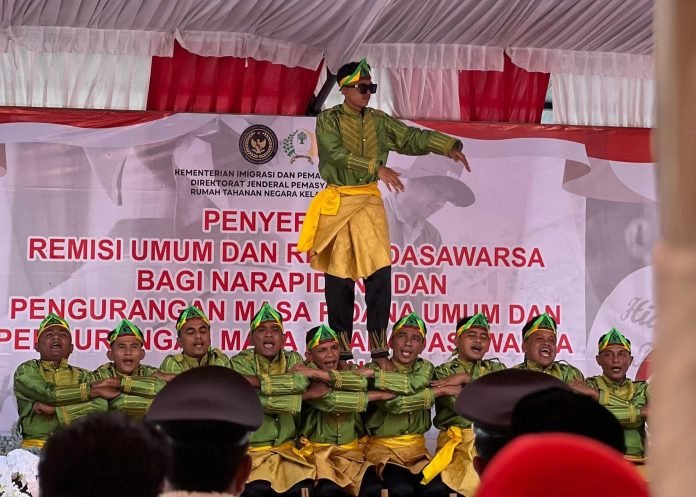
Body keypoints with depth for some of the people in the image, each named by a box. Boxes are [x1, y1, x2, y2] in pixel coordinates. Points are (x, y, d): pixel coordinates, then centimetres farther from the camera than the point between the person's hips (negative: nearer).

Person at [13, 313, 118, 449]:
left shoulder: (82, 376, 13)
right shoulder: (26, 371, 9)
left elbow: (100, 406, -5)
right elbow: (48, 394, -9)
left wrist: (54, 410, -10)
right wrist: (94, 389, -1)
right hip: (35, 447, -2)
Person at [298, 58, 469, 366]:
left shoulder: (379, 122, 9)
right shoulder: (329, 120, -2)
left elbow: (412, 137, 1)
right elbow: (337, 153, -18)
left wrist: (448, 146, -14)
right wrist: (378, 168, -28)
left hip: (369, 202, 3)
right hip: (338, 202, -3)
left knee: (379, 271, -10)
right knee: (338, 277, 1)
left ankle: (379, 349, -9)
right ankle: (341, 351, 8)